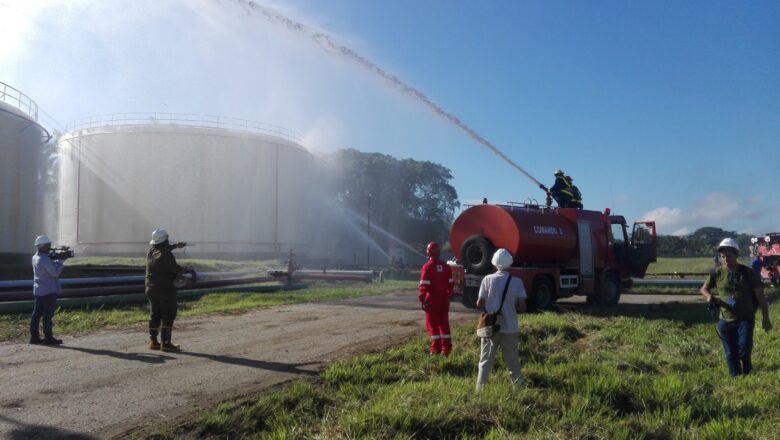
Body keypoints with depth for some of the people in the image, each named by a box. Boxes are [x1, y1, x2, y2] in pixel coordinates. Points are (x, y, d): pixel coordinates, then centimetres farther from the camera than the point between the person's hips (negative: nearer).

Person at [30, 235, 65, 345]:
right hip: (48, 291, -9)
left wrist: (58, 260, 7)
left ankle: (34, 336, 15)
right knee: (48, 315, -4)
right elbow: (55, 272, -16)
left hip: (38, 290, 9)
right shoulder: (44, 259, -19)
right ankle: (48, 338, -1)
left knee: (37, 313, 10)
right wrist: (61, 260, -5)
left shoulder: (35, 257, 11)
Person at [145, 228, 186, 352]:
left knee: (154, 315, 14)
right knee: (168, 316, -2)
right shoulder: (166, 255, -19)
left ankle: (153, 341, 17)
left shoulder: (150, 252, 6)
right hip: (165, 290, -8)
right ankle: (165, 343, -4)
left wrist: (175, 246, 32)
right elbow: (176, 270, -16)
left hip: (151, 289, 8)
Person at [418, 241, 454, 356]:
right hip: (444, 299, 5)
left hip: (432, 300, -5)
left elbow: (424, 286, -16)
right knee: (444, 323, 13)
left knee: (433, 324, 3)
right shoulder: (446, 266, 6)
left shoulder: (427, 266, -12)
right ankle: (446, 349, 16)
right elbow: (450, 284, 9)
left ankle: (436, 349, 3)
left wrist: (422, 299, -9)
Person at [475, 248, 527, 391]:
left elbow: (480, 304, -8)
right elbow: (522, 307, -7)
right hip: (510, 327, 1)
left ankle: (480, 389, 11)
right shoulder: (517, 282, -6)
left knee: (485, 361, 10)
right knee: (512, 362, 12)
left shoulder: (488, 279, -8)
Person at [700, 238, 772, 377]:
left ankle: (748, 374, 14)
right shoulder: (717, 273, -2)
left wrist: (765, 318, -2)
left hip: (745, 319, -2)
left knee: (744, 349, -14)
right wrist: (709, 296, -11)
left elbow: (760, 296, -1)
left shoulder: (747, 273, -6)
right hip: (726, 321, 2)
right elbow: (704, 289, 12)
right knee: (731, 355, 7)